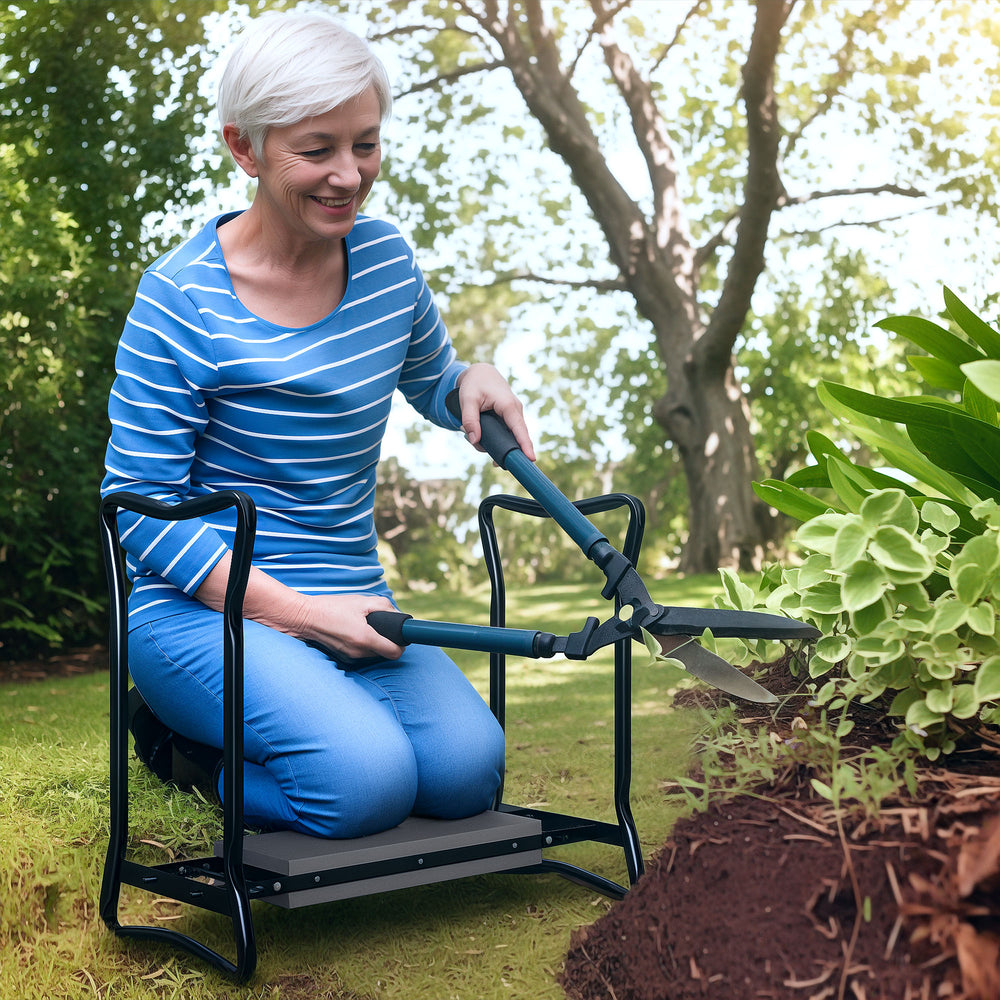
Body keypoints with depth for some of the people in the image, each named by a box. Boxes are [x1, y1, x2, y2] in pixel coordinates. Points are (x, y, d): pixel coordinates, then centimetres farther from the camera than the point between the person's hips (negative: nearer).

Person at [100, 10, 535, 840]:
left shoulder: (386, 257, 4)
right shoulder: (182, 299, -14)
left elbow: (431, 382, 23)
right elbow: (141, 509, -12)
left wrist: (476, 382, -3)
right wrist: (300, 614, -18)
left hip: (351, 603, 6)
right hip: (200, 609, -6)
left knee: (467, 769, -16)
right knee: (368, 781, -27)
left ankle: (234, 737, 9)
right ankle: (185, 743, 4)